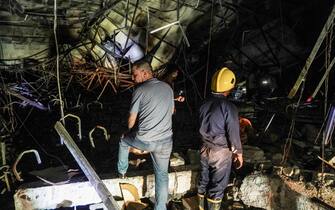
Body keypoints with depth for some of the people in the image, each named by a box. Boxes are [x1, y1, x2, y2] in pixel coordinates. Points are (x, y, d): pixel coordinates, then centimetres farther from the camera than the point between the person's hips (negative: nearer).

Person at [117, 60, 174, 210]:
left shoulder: (140, 90, -12)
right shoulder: (168, 88, 4)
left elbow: (131, 120, -4)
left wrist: (130, 131, 17)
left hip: (144, 141, -3)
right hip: (165, 141, 4)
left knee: (124, 140, 29)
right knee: (162, 174, 17)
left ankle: (122, 171, 46)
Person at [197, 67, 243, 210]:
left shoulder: (205, 104, 0)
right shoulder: (228, 107, -19)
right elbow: (233, 133, -16)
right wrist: (238, 153, -4)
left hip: (205, 149, 6)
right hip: (221, 152, -6)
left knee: (203, 182, 17)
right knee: (217, 186, 6)